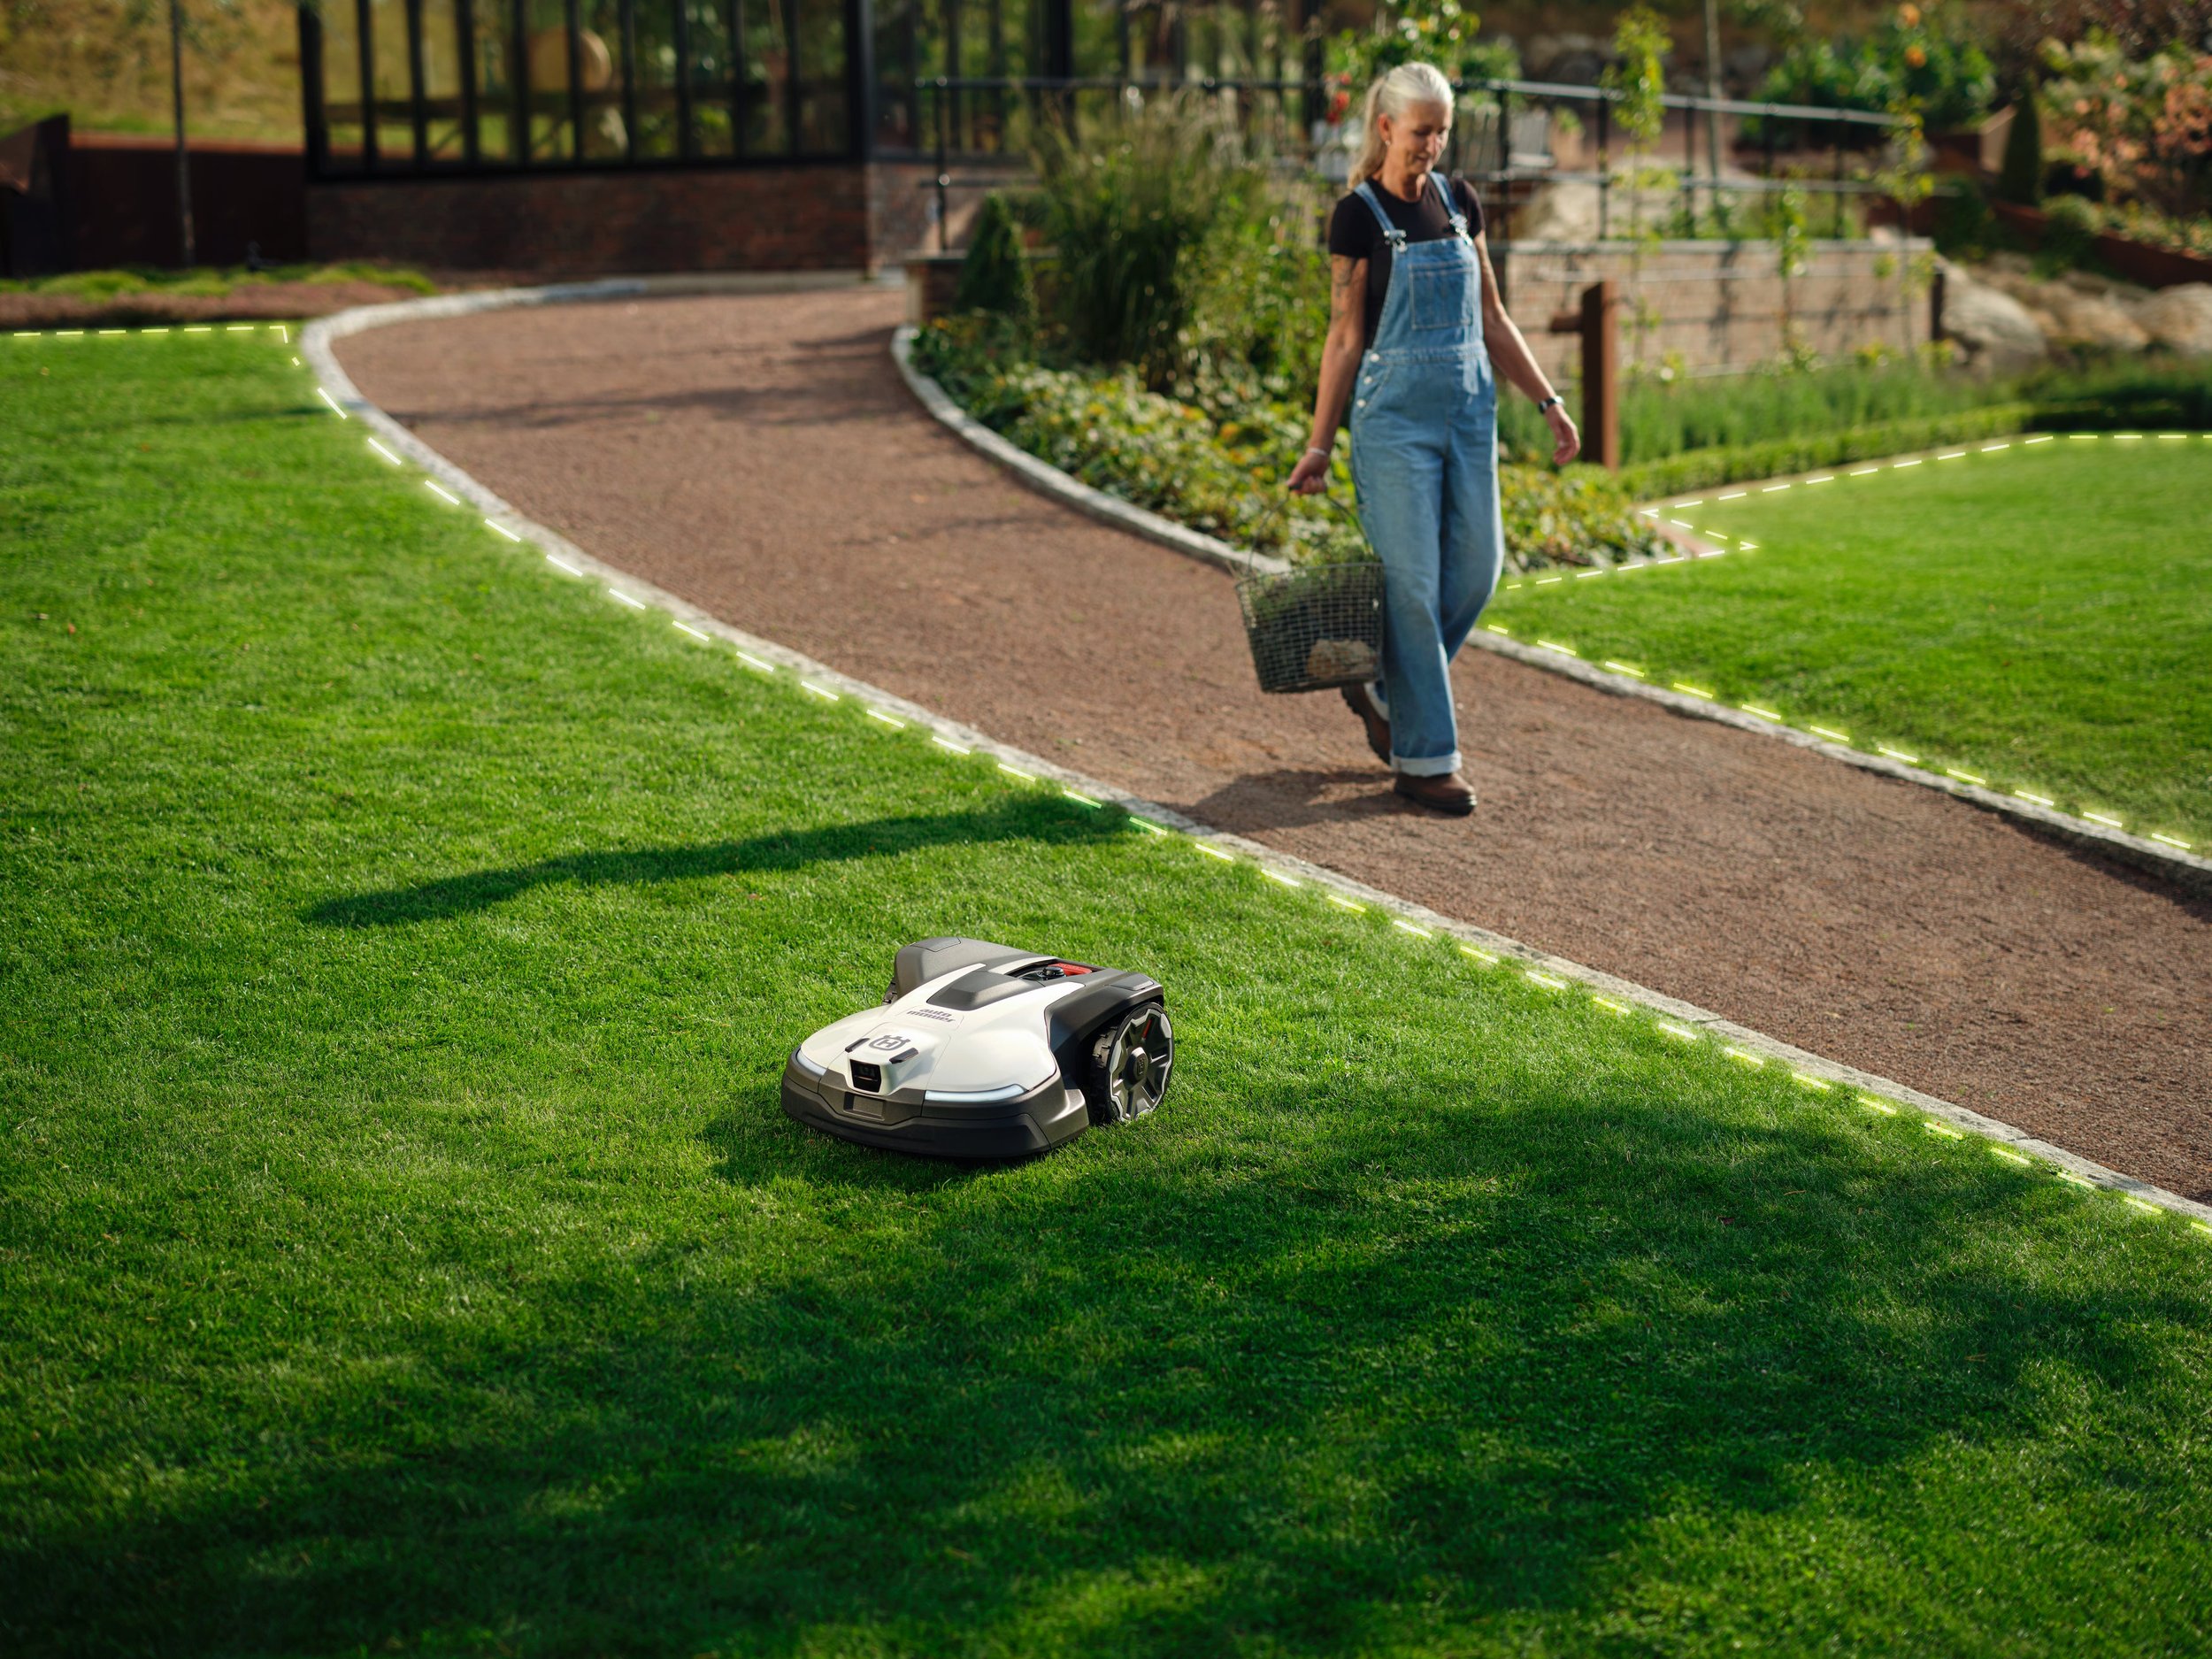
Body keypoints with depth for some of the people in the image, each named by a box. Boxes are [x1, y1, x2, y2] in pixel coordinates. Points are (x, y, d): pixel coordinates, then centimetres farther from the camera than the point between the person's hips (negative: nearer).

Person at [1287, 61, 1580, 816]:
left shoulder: (1459, 201, 10)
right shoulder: (1359, 215, -6)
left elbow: (1491, 319, 13)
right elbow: (1345, 338, -4)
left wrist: (1549, 402, 8)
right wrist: (1319, 445, -6)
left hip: (1469, 407, 6)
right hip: (1394, 413, -6)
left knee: (1476, 568, 5)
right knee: (1412, 581, -5)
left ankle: (1385, 692, 27)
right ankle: (1422, 758, 2)